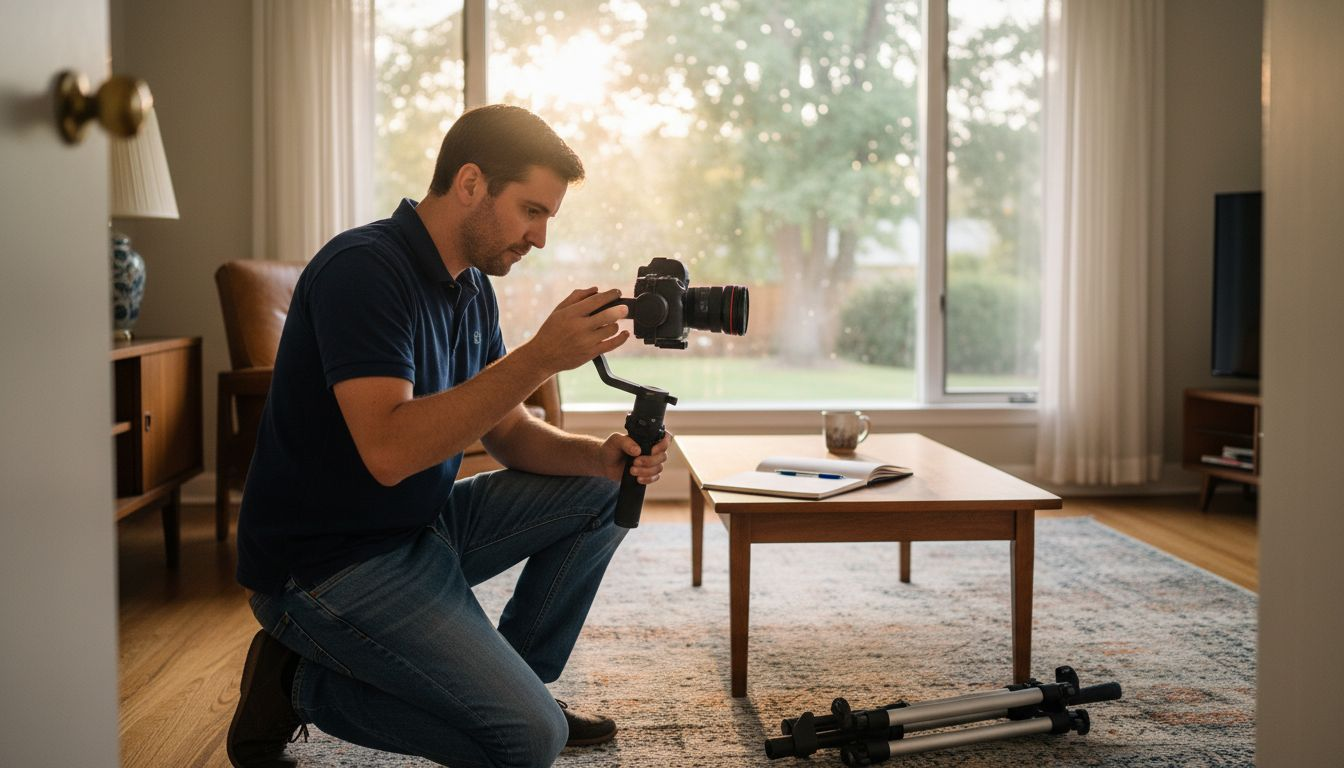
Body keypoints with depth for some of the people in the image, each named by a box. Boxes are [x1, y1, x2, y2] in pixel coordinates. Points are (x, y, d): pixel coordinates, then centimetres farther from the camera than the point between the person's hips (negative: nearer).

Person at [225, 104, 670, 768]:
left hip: (422, 527, 9)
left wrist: (598, 456, -11)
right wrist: (539, 358, -34)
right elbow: (389, 451, -32)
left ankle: (513, 676, 14)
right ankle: (302, 684, 0)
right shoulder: (363, 269, -21)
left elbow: (506, 434, 9)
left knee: (599, 492, 4)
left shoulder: (471, 287, 7)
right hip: (328, 564, -9)